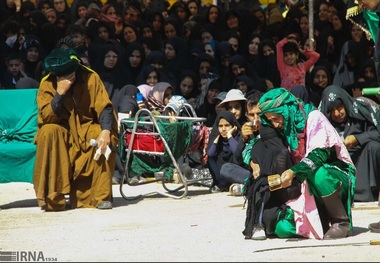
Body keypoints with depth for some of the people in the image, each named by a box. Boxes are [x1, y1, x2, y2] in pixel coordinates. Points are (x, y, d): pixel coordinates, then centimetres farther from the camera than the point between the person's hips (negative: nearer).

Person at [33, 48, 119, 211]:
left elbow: (105, 107, -16)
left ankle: (101, 196, -18)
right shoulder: (47, 84, -12)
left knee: (107, 140, -30)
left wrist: (106, 131, -34)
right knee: (48, 132, -32)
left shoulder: (90, 78, -11)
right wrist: (60, 93, -32)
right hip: (62, 133, 0)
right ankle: (52, 198, -27)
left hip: (88, 128, 0)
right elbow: (46, 118, -20)